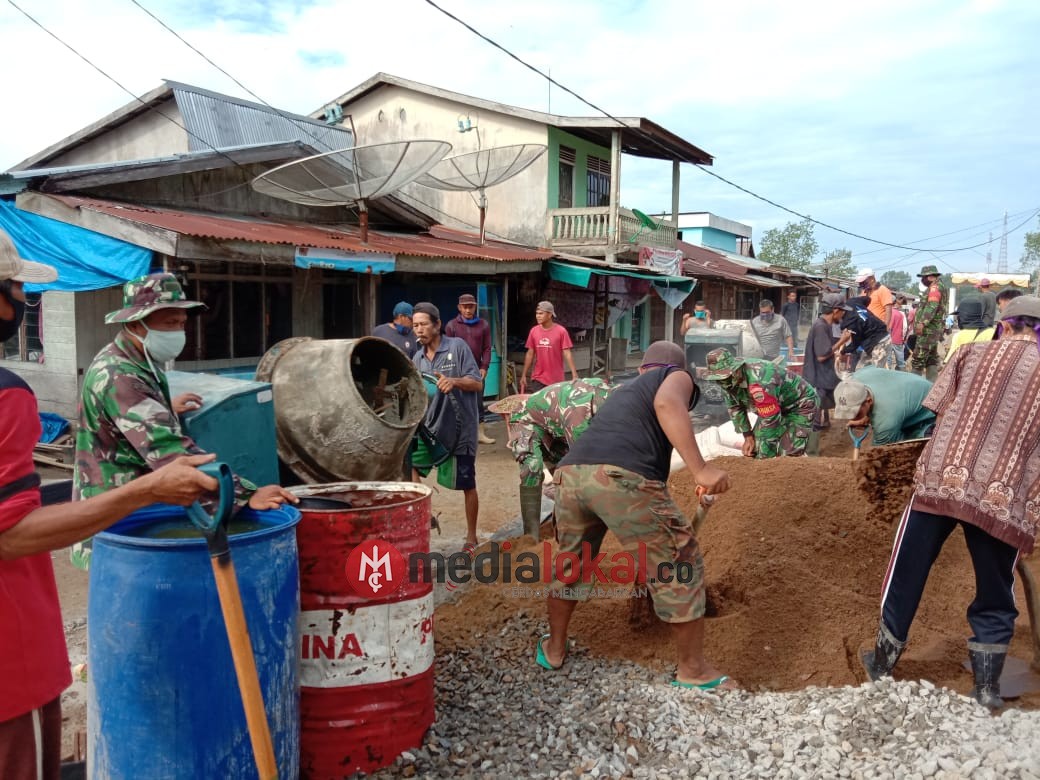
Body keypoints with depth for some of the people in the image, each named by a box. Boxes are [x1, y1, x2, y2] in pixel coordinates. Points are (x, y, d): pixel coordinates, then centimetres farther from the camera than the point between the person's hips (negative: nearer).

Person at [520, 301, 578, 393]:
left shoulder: (561, 331, -8)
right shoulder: (533, 331, 3)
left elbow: (567, 354, -9)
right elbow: (530, 354, 9)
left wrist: (574, 375, -15)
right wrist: (524, 375, 9)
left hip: (556, 380, -3)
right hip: (537, 379, 3)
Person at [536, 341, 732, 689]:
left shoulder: (623, 390, 39)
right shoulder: (678, 377, 21)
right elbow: (667, 404, -6)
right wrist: (700, 469, -12)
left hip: (570, 472, 7)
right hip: (623, 476, -6)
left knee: (571, 562, 29)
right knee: (680, 566, 12)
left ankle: (554, 649, 44)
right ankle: (693, 670, 22)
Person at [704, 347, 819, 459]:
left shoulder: (759, 383, -42)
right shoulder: (729, 379, -15)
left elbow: (770, 420, -36)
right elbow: (735, 408, 0)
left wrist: (764, 456, -27)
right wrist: (748, 436, -3)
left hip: (801, 403, -8)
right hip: (775, 406, 8)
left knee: (788, 455, -19)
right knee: (751, 452, 2)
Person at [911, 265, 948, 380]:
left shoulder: (935, 287, -11)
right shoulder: (938, 287, 21)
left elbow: (932, 306, -25)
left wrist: (922, 322, -34)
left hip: (928, 330, -11)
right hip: (933, 330, 11)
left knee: (918, 360, -9)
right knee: (931, 360, 11)